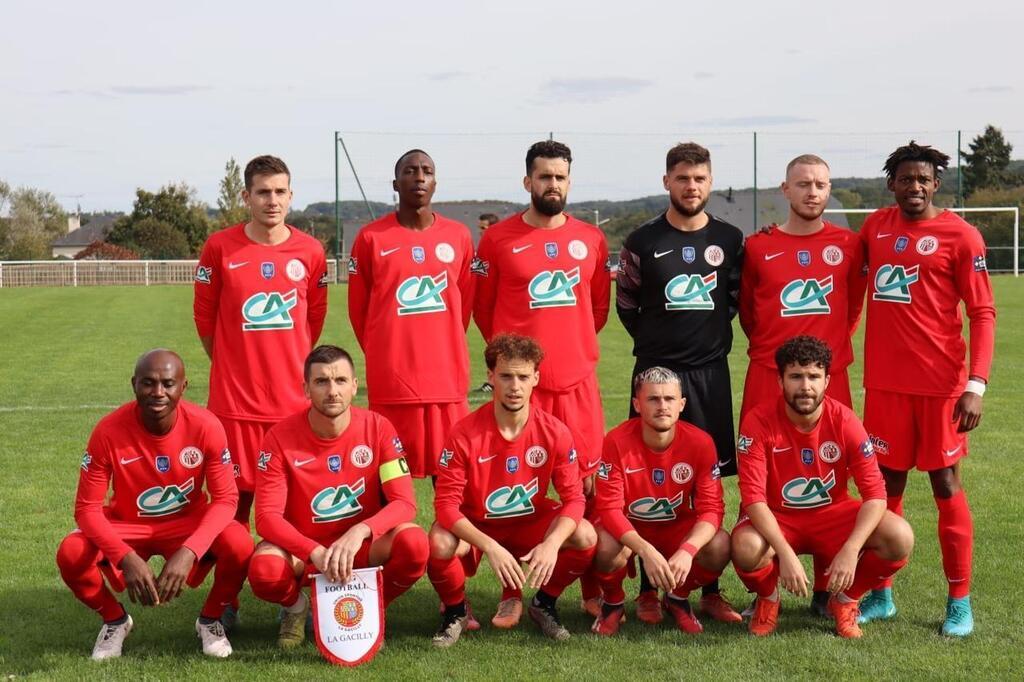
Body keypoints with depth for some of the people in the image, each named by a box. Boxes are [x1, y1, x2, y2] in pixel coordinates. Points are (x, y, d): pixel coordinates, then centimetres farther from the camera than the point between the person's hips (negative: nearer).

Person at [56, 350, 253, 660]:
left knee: (239, 545, -30)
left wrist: (189, 552, -34)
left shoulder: (205, 426, -22)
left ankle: (210, 619, 3)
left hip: (188, 524, 0)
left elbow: (225, 498, -18)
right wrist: (127, 558, -35)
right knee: (71, 555, -28)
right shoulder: (109, 431, -23)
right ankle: (115, 620, 5)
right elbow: (87, 507, -18)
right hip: (127, 526, 0)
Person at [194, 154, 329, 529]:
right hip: (235, 399, -1)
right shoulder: (220, 247, -2)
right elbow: (203, 315, 7)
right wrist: (229, 364, 10)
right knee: (236, 498, 3)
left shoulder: (310, 251, 2)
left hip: (294, 399, 1)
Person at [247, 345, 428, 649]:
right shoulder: (281, 438, -13)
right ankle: (295, 606, 5)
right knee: (264, 570, -34)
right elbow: (267, 516, -17)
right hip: (302, 551, -1)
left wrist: (359, 532, -34)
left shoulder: (377, 428, -10)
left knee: (414, 543, -30)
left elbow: (405, 502, -15)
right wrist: (316, 552, -34)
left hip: (362, 548, 1)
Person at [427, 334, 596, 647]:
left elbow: (573, 498, -12)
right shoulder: (465, 434, -20)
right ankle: (455, 611, 0)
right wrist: (490, 547, -35)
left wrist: (552, 544, -31)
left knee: (585, 536, -24)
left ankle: (544, 604, 6)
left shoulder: (555, 432, -14)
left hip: (532, 524, 2)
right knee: (440, 544, -34)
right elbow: (446, 503, -21)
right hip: (475, 527, -2)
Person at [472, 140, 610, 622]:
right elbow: (482, 307, 8)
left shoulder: (591, 240, 10)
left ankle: (593, 589, 13)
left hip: (577, 380, 2)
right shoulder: (498, 239, 2)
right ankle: (511, 595, 8)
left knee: (588, 485, 2)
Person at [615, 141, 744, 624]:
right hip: (655, 371, -2)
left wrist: (711, 335, 8)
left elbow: (738, 298, 16)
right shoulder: (643, 241, 0)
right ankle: (648, 591, 8)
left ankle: (710, 591, 12)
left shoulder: (729, 240, 6)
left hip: (711, 373, 2)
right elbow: (626, 303, 10)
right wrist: (654, 341, 9)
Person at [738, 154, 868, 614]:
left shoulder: (848, 245, 6)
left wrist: (829, 345, 12)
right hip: (769, 375, -1)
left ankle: (826, 590, 12)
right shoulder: (758, 247, 4)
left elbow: (852, 307, 15)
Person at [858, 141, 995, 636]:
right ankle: (880, 595, 20)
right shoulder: (875, 227, 8)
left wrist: (976, 384, -16)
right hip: (884, 382, 4)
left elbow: (982, 313, -8)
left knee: (946, 485, 3)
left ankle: (959, 601, 13)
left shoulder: (960, 236, -6)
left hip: (940, 383, -4)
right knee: (886, 484, 10)